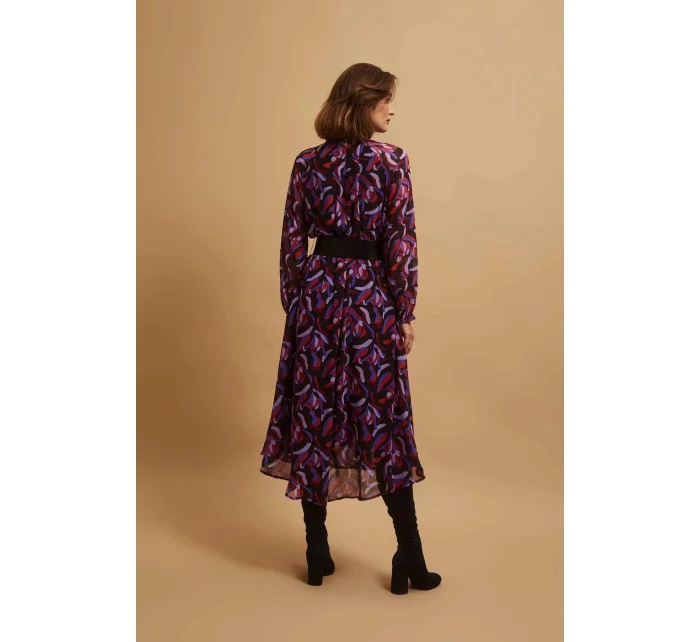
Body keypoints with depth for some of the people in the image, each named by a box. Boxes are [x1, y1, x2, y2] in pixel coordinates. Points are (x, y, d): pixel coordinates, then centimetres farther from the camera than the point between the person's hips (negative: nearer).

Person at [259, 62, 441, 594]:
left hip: (316, 295, 3)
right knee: (383, 423, 5)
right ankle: (410, 560, 12)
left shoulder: (307, 163, 3)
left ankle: (318, 553, 19)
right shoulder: (391, 160, -7)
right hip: (370, 297, -3)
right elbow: (401, 244, -9)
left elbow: (292, 242, 4)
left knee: (312, 417, 10)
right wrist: (405, 314, -2)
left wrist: (294, 305, 13)